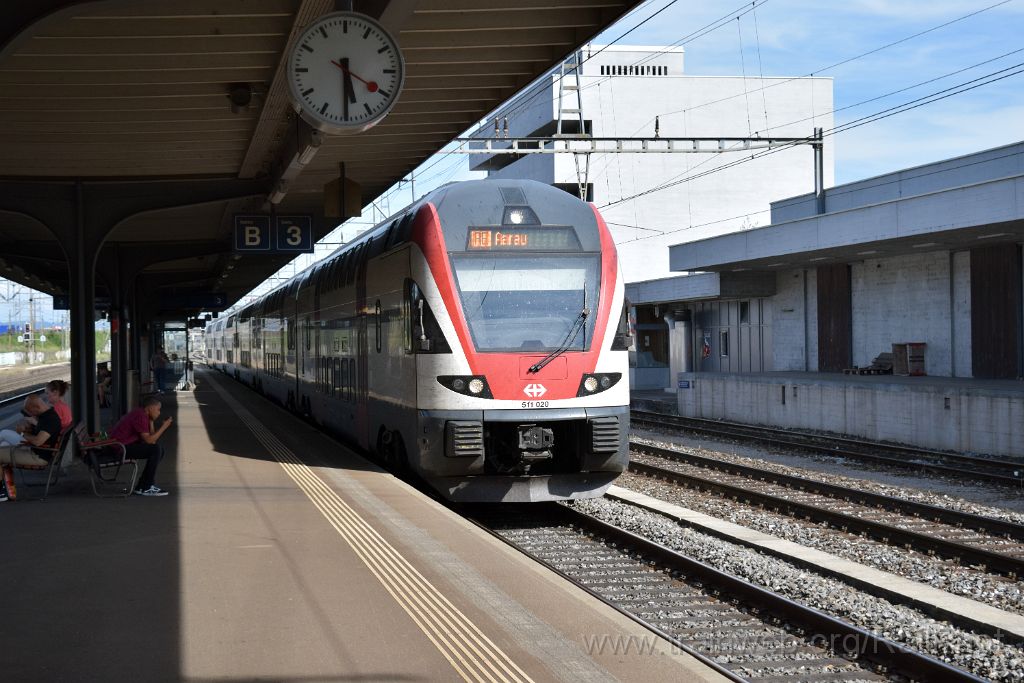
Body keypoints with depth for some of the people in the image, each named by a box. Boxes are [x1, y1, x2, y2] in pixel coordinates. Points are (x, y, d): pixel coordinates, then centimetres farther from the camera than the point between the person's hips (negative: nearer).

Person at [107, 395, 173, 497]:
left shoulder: (141, 414, 13)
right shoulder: (140, 417, -18)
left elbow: (151, 440, 9)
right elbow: (149, 440, -23)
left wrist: (151, 422, 2)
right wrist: (164, 427, -15)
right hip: (121, 448, -11)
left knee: (160, 450, 12)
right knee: (156, 449, -20)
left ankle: (142, 486, 12)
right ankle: (146, 488, -13)